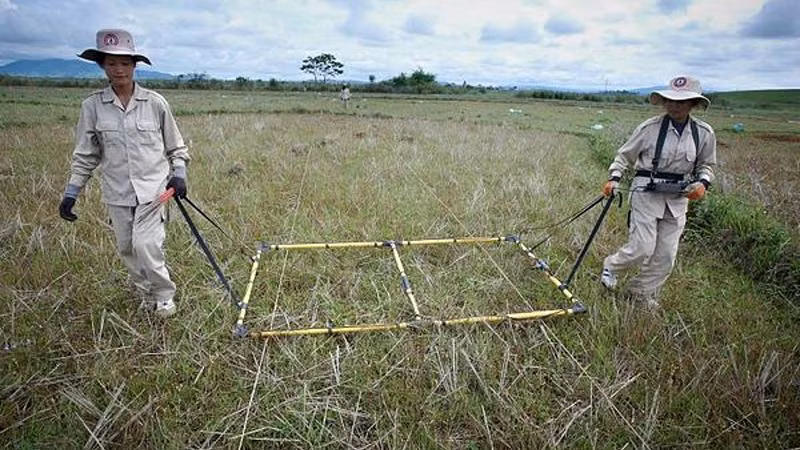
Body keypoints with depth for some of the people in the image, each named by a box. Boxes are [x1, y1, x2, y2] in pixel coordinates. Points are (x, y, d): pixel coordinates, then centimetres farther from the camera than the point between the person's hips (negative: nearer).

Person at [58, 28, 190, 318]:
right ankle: (144, 290, 35)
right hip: (117, 192, 3)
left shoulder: (155, 102, -3)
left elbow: (176, 147, 7)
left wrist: (179, 174, -8)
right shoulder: (92, 106, 1)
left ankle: (164, 297, 9)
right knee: (126, 248, 11)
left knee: (146, 245, -13)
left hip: (153, 188, -3)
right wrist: (71, 193, 5)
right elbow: (85, 155, 7)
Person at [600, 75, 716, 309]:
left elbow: (707, 165, 14)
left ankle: (643, 291, 27)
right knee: (643, 247, -8)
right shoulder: (650, 127, -7)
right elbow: (625, 155, 3)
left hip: (678, 198, 4)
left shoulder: (704, 133, 2)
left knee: (666, 254, 7)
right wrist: (614, 178, -10)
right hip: (647, 192, -4)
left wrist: (702, 183, -6)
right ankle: (611, 266, 23)